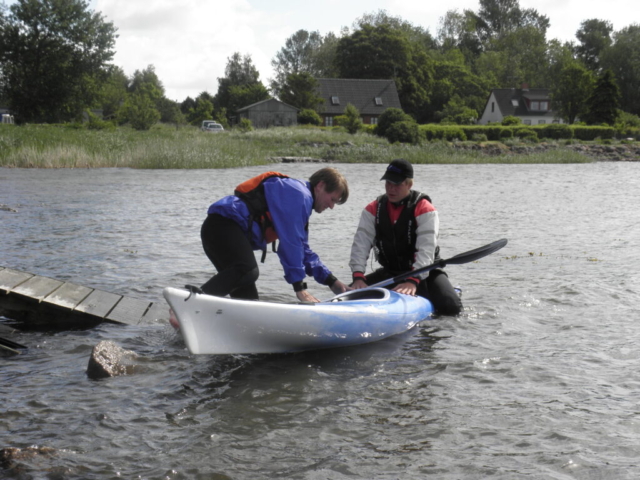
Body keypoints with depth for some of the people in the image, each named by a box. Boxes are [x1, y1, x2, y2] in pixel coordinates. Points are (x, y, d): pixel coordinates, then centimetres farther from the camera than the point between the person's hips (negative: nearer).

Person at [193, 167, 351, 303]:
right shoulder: (299, 194, -5)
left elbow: (302, 250, 32)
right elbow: (290, 243, -13)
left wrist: (331, 281, 27)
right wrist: (299, 288, -13)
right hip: (224, 224, -11)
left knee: (247, 296, 5)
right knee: (247, 270, -34)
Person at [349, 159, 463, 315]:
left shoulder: (425, 209, -15)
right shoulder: (373, 209, -2)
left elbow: (426, 250, -26)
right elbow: (360, 245, -11)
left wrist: (413, 281, -40)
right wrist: (358, 276, -27)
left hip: (424, 271, -4)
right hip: (389, 273, 4)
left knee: (450, 307, -25)